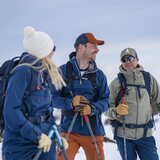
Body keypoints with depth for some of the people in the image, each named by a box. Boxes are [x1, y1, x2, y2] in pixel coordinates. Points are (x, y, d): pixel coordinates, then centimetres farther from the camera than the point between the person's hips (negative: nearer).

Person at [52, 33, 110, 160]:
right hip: (69, 129, -2)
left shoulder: (99, 74, 5)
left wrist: (92, 109, -18)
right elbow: (54, 97, -3)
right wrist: (70, 103, -21)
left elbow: (105, 100, 3)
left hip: (93, 130, 2)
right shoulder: (63, 71, -1)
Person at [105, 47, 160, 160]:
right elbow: (107, 108, 0)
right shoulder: (116, 83, 1)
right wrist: (116, 111, -20)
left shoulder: (149, 79, 3)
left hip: (145, 134, 0)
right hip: (123, 135, 0)